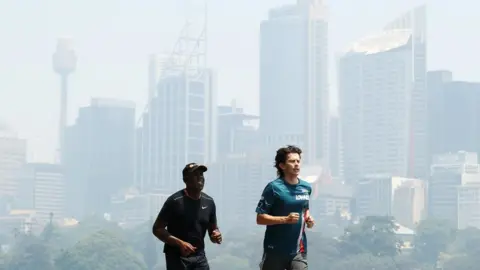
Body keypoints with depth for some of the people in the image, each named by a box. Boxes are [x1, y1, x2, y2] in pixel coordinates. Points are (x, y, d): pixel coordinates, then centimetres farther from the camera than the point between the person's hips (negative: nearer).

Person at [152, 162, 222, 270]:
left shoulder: (209, 202, 5)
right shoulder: (175, 201, -13)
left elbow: (213, 228, 16)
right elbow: (157, 229, -11)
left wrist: (216, 235, -9)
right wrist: (180, 243, -23)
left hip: (199, 256, 6)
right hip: (177, 257, -5)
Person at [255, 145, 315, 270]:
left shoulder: (306, 187, 7)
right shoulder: (274, 187, -11)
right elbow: (260, 218, -12)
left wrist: (308, 218, 4)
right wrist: (285, 219, -23)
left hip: (298, 250, 4)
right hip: (275, 250, -4)